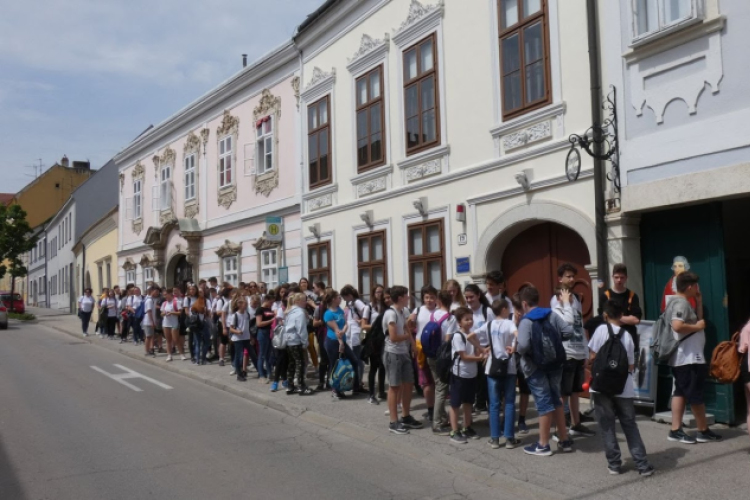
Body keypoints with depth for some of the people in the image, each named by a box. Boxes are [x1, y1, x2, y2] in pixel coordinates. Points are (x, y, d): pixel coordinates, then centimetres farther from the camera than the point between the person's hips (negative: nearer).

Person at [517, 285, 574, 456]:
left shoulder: (526, 321, -16)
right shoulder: (552, 315, 1)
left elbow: (523, 346, -27)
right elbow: (569, 331, -2)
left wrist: (517, 349, -6)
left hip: (535, 368, -6)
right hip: (554, 365, 6)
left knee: (544, 403, 0)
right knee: (556, 400, 17)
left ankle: (543, 445, 10)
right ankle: (565, 440, 24)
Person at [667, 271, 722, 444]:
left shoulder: (683, 302, 16)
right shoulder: (681, 302, -17)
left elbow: (698, 320, 19)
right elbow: (677, 326, -31)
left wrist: (699, 302, 12)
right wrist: (697, 326, -18)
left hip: (683, 357, 11)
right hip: (688, 358, -11)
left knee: (680, 392, 10)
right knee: (695, 395, 1)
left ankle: (676, 430, 11)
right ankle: (704, 431, 11)